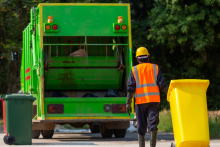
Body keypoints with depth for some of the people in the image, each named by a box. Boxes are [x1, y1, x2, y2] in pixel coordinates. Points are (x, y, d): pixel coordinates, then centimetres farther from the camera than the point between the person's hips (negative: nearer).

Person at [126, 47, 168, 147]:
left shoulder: (134, 70, 5)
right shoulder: (155, 68, 8)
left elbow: (131, 88, -1)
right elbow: (163, 84, 2)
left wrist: (128, 103, 0)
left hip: (140, 101, 0)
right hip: (154, 100, 0)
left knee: (141, 126, 9)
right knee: (153, 124, -3)